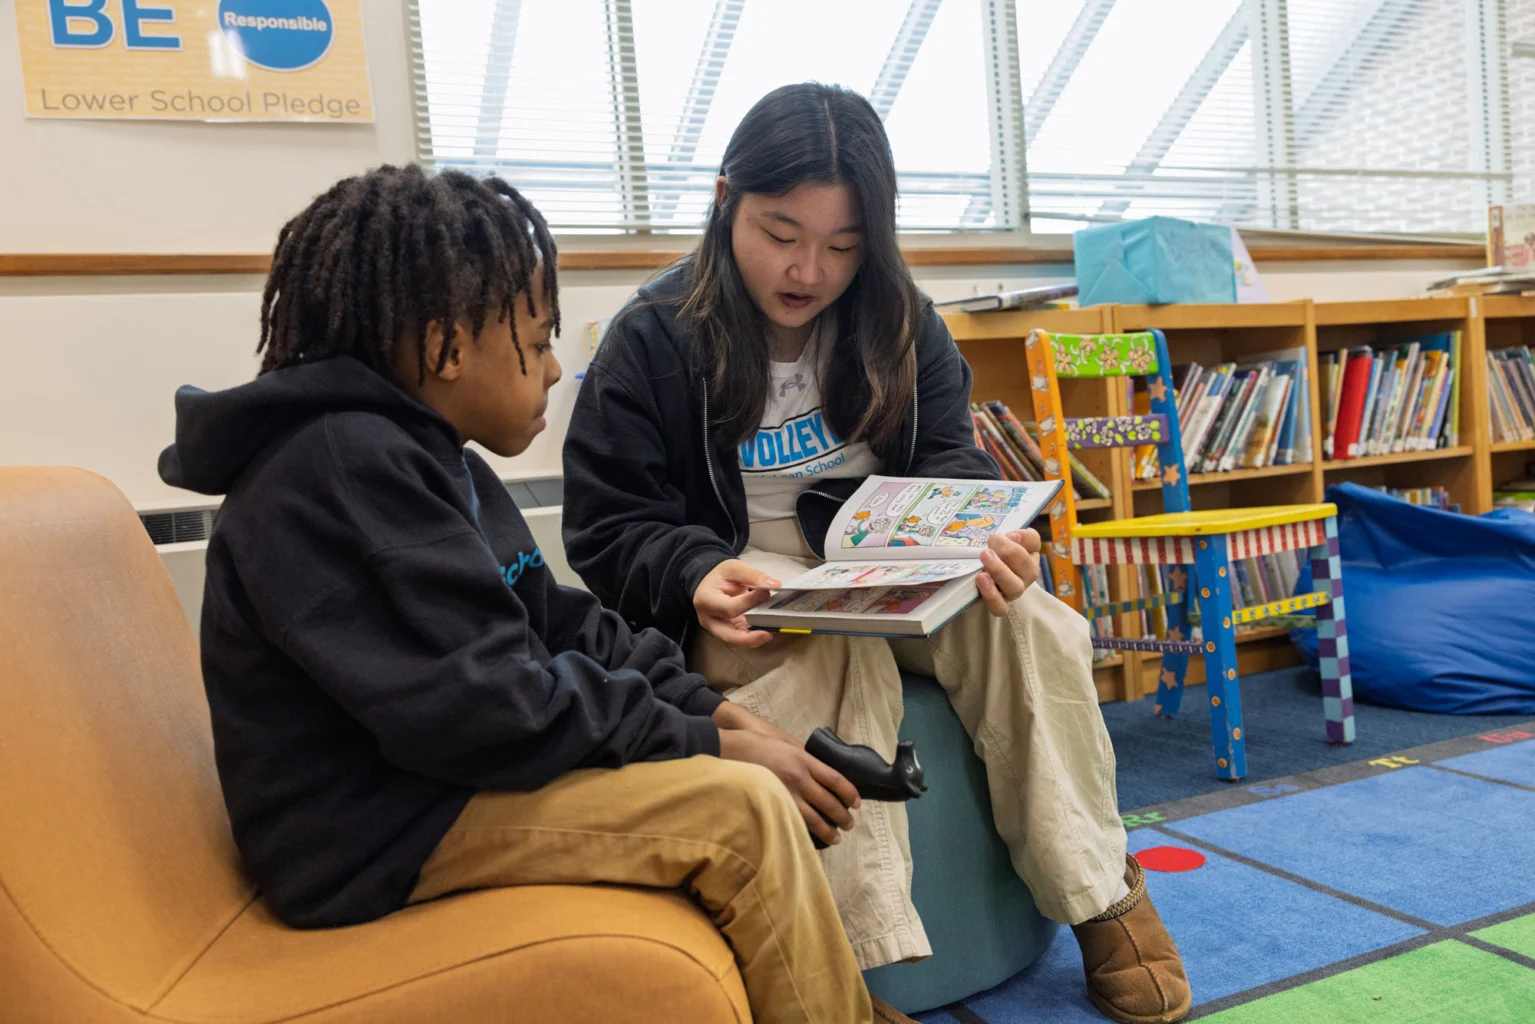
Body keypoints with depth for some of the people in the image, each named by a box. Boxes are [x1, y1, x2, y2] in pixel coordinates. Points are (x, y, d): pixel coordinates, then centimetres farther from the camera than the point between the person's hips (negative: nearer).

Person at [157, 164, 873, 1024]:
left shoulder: (432, 461, 12)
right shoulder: (343, 468, -21)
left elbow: (558, 626, 11)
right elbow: (481, 706, -26)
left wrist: (711, 709, -2)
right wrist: (706, 745, -18)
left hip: (446, 777, 10)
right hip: (380, 832, -10)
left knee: (768, 774, 9)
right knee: (743, 811, -19)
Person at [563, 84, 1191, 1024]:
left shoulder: (901, 323, 5)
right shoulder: (653, 340, -6)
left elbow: (950, 459, 3)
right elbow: (609, 528, -7)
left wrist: (980, 538, -22)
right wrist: (699, 577, -29)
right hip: (739, 602, -3)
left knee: (1024, 621, -24)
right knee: (837, 653, -36)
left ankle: (1104, 898, -11)